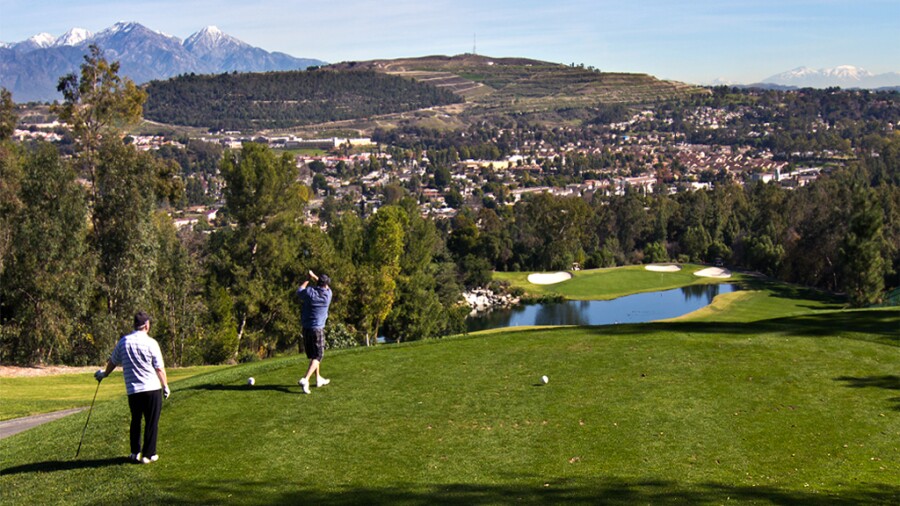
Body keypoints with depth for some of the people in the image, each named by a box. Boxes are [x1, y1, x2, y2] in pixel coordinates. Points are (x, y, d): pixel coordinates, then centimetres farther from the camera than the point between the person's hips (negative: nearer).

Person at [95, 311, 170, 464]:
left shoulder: (123, 342, 3)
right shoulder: (151, 343, -9)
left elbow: (113, 362, 17)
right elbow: (160, 368, -7)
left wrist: (104, 374, 37)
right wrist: (166, 386, 6)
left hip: (132, 390, 4)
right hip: (152, 388, -4)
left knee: (135, 421, 19)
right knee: (151, 422, 5)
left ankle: (135, 453, 21)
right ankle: (148, 454, 7)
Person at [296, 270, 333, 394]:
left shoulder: (309, 292, -6)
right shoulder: (328, 294, -6)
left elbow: (299, 291, 17)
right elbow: (326, 287, 18)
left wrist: (308, 279, 27)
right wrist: (313, 276, 27)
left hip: (306, 328, 4)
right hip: (318, 329, -4)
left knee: (312, 355, 19)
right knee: (317, 356, 0)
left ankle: (319, 379, 31)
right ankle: (305, 380, -19)